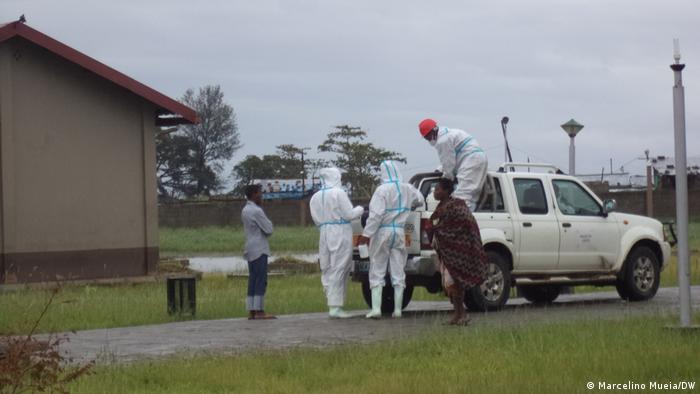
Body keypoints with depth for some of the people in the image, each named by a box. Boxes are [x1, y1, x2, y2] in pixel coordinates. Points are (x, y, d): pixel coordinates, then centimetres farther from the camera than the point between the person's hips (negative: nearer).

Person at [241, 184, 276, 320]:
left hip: (250, 251, 9)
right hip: (259, 250, -9)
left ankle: (252, 311, 4)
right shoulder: (257, 211, -13)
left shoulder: (245, 211, 16)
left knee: (253, 280, 7)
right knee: (261, 280, -9)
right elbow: (268, 230, -12)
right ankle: (259, 311, -13)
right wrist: (269, 222, 8)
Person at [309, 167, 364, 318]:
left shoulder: (315, 197, 12)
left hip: (324, 234, 7)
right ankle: (335, 307, -8)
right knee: (338, 270, -5)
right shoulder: (339, 193, -9)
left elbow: (316, 219, 13)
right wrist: (360, 210, 9)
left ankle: (334, 305, 11)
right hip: (340, 234, -7)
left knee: (328, 271, 11)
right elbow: (349, 214, -9)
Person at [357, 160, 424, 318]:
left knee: (377, 272, 1)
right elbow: (420, 200, 23)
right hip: (399, 233, 4)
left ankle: (376, 309, -6)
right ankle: (397, 310, 9)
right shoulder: (407, 189, 4)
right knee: (398, 273, 9)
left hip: (382, 233, -4)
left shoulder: (382, 190, -13)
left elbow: (376, 214, -19)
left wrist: (366, 234, -17)